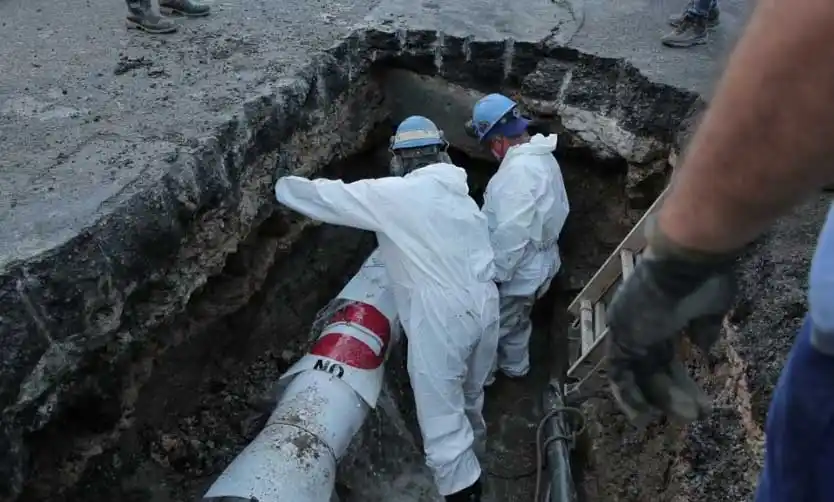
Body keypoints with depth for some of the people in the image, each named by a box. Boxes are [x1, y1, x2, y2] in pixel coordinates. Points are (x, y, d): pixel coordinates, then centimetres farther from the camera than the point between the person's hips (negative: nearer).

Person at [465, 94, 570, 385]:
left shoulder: (519, 169, -30)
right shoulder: (541, 157, 3)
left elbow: (511, 233, -33)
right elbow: (557, 209, 13)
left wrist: (492, 275, -23)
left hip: (515, 271, -10)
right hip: (535, 262, 10)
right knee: (516, 322, 29)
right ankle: (514, 367, 49)